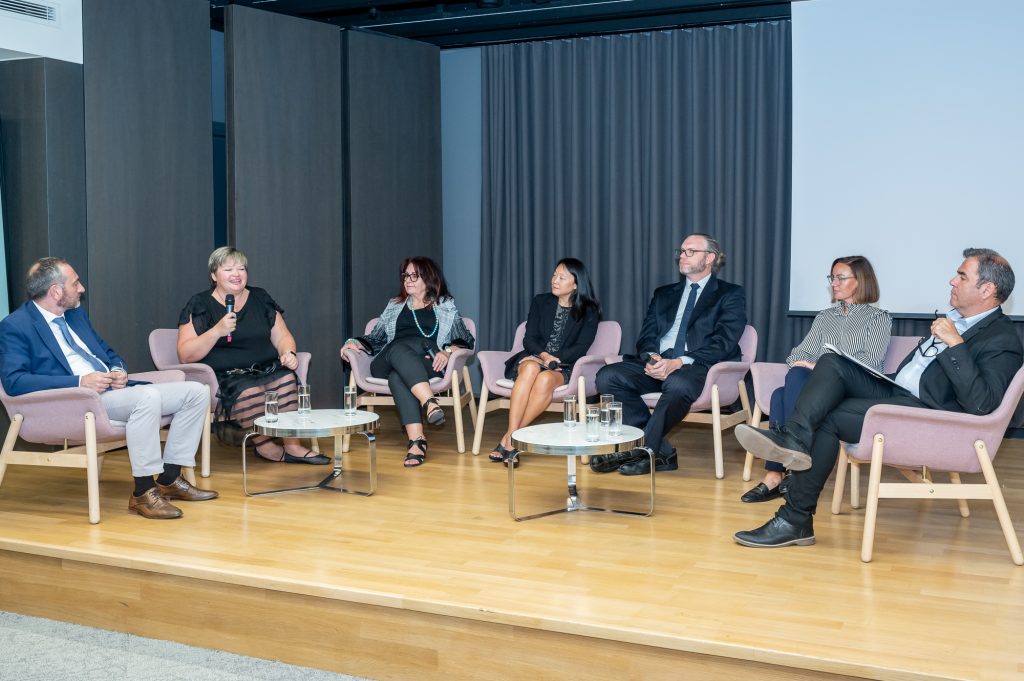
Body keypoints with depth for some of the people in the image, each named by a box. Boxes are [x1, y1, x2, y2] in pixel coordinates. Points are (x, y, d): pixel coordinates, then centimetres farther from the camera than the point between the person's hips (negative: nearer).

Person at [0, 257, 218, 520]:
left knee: (196, 392, -4)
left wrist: (118, 371, 2)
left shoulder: (76, 314, 21)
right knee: (148, 396, -36)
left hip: (115, 390, 9)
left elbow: (109, 353, 28)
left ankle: (170, 478, 0)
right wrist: (79, 382, -22)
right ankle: (143, 492, -28)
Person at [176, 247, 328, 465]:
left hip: (266, 368, 4)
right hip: (224, 375, -4)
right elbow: (185, 355, -4)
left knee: (287, 378, -29)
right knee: (250, 390, -35)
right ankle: (264, 446, -17)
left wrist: (288, 353, -6)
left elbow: (282, 336, 18)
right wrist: (217, 331, -18)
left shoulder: (260, 298, 17)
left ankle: (292, 445, -25)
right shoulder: (199, 305, 4)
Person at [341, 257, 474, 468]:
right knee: (399, 349, -38)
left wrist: (448, 351, -9)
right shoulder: (394, 306, 32)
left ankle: (415, 441, -54)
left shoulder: (446, 306, 22)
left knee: (397, 376, -40)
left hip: (427, 365, -2)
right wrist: (357, 342, 5)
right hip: (386, 365, 2)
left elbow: (465, 340, 12)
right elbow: (376, 339, 27)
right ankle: (429, 402, -55)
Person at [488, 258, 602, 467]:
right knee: (531, 368, -37)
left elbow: (580, 348, -3)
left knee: (546, 379, -38)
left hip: (563, 367, -1)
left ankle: (508, 439, -35)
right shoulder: (541, 302, 14)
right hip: (534, 358, 2)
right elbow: (529, 339, 5)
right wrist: (544, 355, -15)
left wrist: (553, 359, -17)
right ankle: (511, 440, -43)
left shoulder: (589, 312, 7)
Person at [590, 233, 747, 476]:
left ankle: (645, 449, -23)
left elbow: (724, 341, -5)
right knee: (608, 376, -21)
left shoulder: (730, 295, 9)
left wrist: (680, 362, -20)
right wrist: (651, 357, -11)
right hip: (657, 362, 5)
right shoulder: (664, 294, 25)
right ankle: (661, 451, -19)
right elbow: (646, 336, 16)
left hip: (697, 366, -5)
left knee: (677, 384, -40)